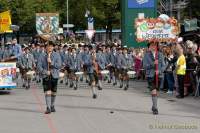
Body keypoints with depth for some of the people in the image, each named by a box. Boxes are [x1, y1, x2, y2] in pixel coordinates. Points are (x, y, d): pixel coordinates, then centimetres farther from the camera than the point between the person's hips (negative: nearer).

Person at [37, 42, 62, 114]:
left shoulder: (57, 55, 4)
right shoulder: (42, 56, 3)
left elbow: (59, 65, -5)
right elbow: (39, 66, -2)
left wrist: (51, 62, -16)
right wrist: (45, 72, -16)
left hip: (54, 76, 1)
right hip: (46, 76, -1)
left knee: (53, 92, 11)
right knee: (47, 92, -12)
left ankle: (52, 106, 28)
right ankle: (48, 108, -14)